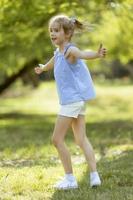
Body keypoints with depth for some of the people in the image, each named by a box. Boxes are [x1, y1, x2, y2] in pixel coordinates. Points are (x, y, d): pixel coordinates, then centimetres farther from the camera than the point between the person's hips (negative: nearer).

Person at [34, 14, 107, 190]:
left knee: (57, 139, -3)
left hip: (73, 100, -9)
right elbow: (51, 64, 38)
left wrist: (97, 54, -60)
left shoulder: (70, 50, -15)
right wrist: (42, 68, 60)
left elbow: (83, 54, -38)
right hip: (76, 101, 9)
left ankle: (70, 179, 1)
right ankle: (94, 176, 2)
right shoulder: (58, 53, 13)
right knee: (81, 139, 6)